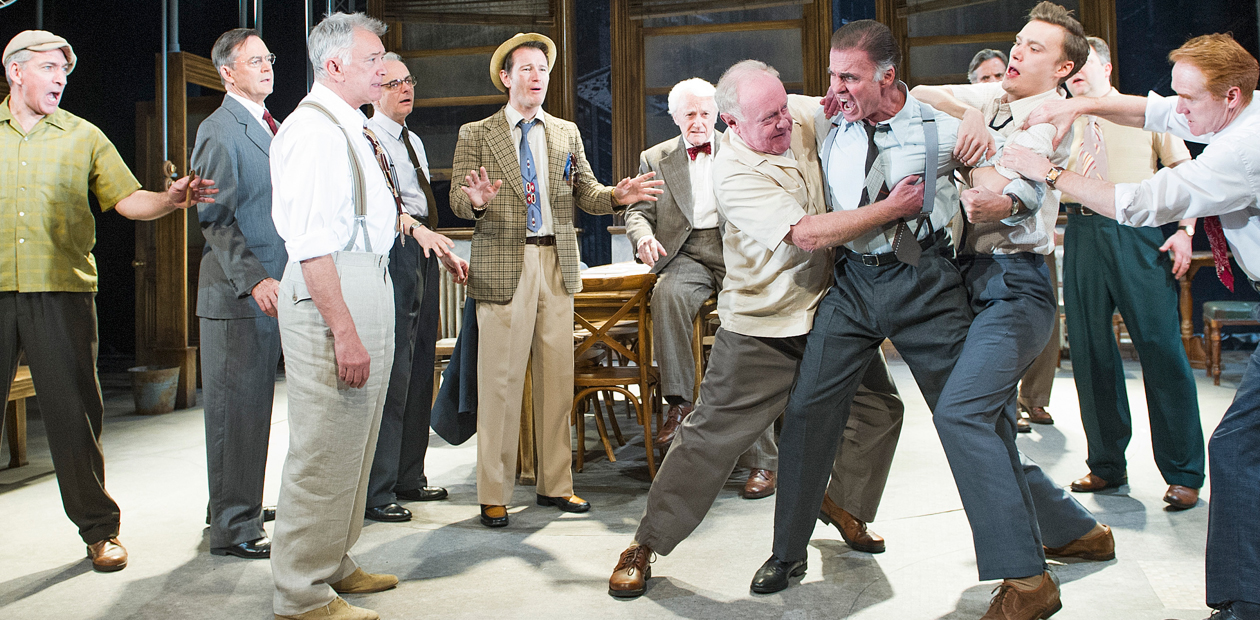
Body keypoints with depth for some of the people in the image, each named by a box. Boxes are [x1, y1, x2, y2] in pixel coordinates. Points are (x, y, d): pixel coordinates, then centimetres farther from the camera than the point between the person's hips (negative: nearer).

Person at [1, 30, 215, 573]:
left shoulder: (83, 137, 9)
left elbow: (128, 199, 2)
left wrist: (171, 199, -16)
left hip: (61, 290, -1)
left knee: (74, 411, 1)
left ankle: (99, 528, 12)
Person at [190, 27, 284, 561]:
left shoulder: (269, 127, 19)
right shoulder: (219, 131, -8)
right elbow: (216, 218, -15)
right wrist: (254, 278, -23)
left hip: (271, 289, 9)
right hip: (236, 294, -9)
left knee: (255, 406, 15)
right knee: (237, 409, -3)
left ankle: (240, 506, 28)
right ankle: (234, 528, 5)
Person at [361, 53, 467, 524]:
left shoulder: (414, 141, 22)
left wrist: (447, 252, 20)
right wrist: (419, 229, -34)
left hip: (423, 253, 9)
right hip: (393, 253, -9)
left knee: (419, 371, 11)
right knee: (392, 372, -11)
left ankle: (408, 478, 21)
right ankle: (375, 492, -4)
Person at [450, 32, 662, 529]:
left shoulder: (567, 133, 16)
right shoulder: (476, 135, 5)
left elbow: (585, 194, 11)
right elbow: (457, 200, -1)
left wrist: (616, 195, -10)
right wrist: (476, 199, -25)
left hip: (558, 264, 4)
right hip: (503, 268, -3)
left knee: (558, 378, 7)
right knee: (501, 382, -3)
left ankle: (555, 483, 20)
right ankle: (494, 496, 8)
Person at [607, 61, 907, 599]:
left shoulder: (802, 115, -3)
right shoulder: (734, 173, -22)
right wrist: (889, 210, -26)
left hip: (828, 311, 7)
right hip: (761, 329, -6)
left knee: (879, 409, 13)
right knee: (712, 436, -4)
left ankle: (843, 504, 38)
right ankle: (645, 544, 11)